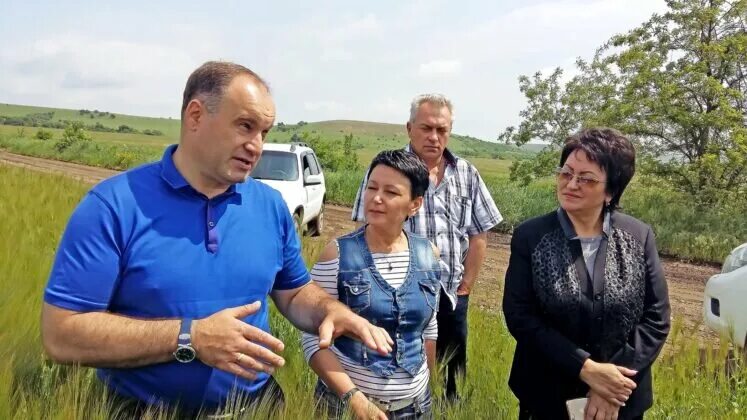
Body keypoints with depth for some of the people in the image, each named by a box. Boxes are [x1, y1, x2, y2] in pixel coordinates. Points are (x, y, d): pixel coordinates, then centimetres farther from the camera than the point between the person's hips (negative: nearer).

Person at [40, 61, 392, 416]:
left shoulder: (271, 206, -2)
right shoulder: (113, 205, -16)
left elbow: (294, 292, 8)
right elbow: (61, 334, -18)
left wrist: (330, 310, -14)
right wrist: (189, 338, -25)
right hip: (146, 411, -3)